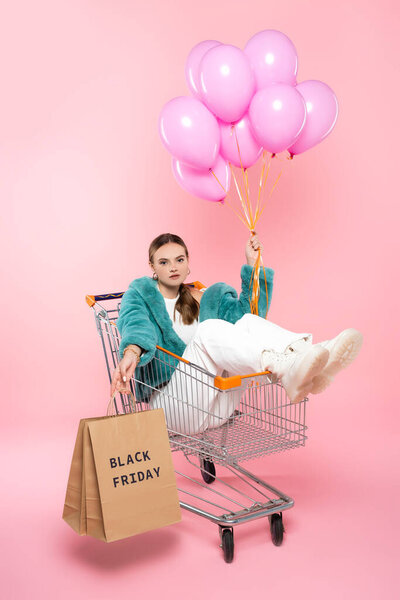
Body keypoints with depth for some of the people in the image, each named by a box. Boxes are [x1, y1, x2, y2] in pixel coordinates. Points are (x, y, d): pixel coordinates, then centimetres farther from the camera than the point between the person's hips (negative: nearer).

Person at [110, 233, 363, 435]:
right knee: (210, 328, -30)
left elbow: (247, 309, 7)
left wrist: (253, 266, 1)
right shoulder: (141, 293, 11)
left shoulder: (205, 298, 23)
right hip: (172, 404, -4)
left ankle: (312, 361, -48)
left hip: (217, 408, 4)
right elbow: (135, 322, -14)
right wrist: (132, 351, -34)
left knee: (249, 322, -18)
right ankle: (288, 372, -57)